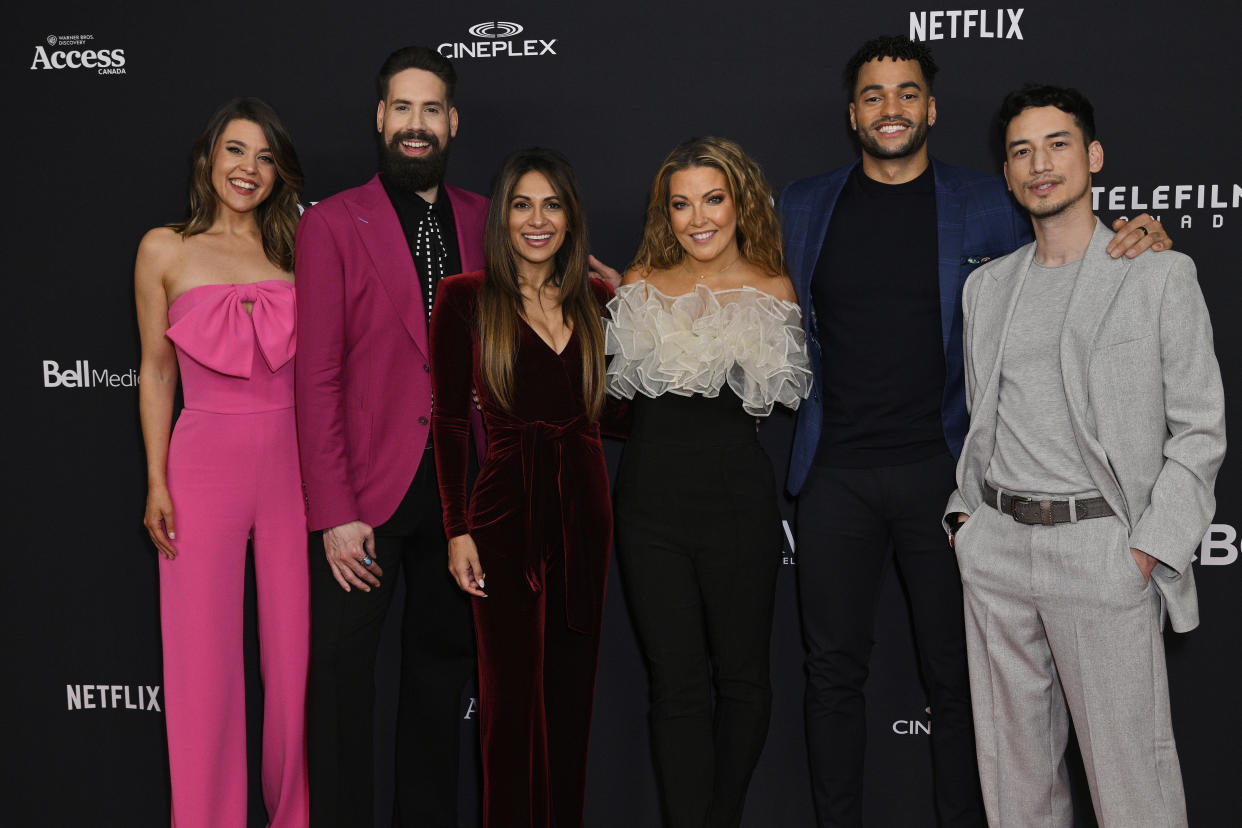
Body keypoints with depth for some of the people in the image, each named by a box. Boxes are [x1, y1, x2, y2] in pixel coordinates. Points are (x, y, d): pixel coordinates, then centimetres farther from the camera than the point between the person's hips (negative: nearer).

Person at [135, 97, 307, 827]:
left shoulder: (294, 251, 7)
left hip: (291, 465, 2)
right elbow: (156, 372, 5)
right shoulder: (165, 250, 3)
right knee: (204, 658, 2)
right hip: (205, 464, -1)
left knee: (295, 653, 7)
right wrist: (157, 482, -1)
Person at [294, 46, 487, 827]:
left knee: (444, 659, 14)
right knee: (342, 667, 0)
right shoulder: (331, 223, -2)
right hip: (368, 487, -3)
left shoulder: (483, 221, 8)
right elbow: (317, 377, -7)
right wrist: (335, 512, -13)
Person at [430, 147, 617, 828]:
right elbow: (449, 421, -5)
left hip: (584, 510, 4)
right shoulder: (465, 299, -4)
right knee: (511, 693, 4)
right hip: (506, 510, -3)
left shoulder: (598, 300, 6)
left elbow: (607, 412, 12)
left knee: (572, 688, 12)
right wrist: (457, 529, -10)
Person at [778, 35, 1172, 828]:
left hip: (942, 471, -1)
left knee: (957, 674, 7)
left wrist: (1141, 245, -10)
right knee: (834, 670, 8)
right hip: (836, 472, 1)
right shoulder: (804, 205, 9)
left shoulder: (981, 203, 4)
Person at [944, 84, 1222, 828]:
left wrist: (1149, 551, -11)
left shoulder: (1160, 274, 0)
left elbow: (1200, 429, -3)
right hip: (995, 546, 5)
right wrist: (968, 514, 8)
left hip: (1102, 549, -4)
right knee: (1012, 762, 12)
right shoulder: (987, 286, 14)